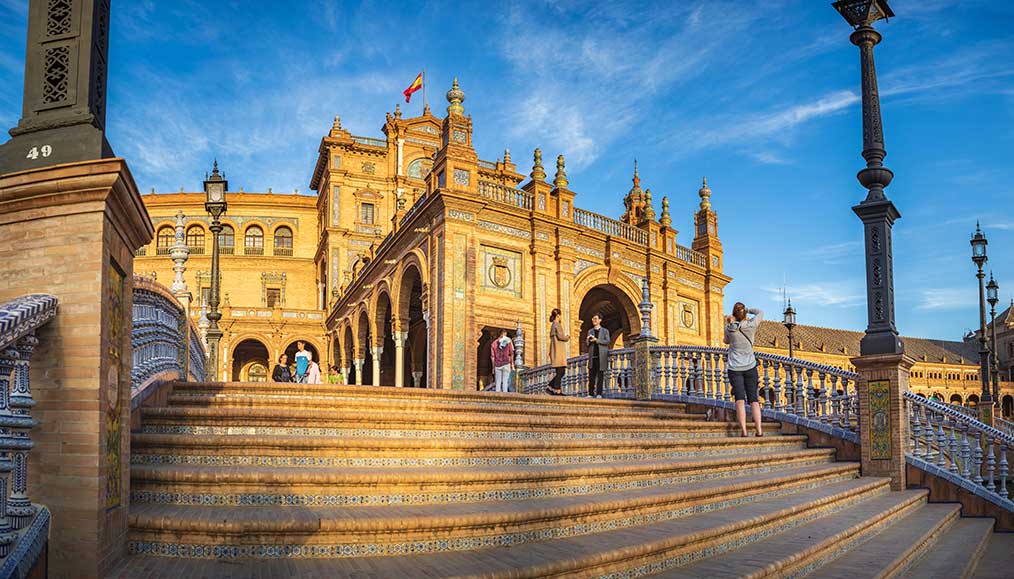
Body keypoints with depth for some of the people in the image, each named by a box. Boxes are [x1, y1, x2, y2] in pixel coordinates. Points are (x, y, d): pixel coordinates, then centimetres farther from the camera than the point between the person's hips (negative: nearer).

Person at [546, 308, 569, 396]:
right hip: (559, 350, -9)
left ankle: (550, 387, 7)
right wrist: (567, 337, 0)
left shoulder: (553, 325, 20)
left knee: (561, 371, 10)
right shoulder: (557, 324, -9)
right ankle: (557, 390, -9)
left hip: (556, 351, 9)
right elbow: (560, 336, -19)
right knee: (560, 371, -8)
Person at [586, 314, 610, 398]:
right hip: (592, 356, 3)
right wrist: (587, 340, -7)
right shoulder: (590, 331, 18)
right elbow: (587, 344, 16)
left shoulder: (605, 331, 9)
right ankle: (591, 393, -1)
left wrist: (596, 340, -14)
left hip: (601, 356, -2)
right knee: (591, 375, -2)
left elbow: (607, 341, -5)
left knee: (600, 375, -3)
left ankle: (599, 393, -3)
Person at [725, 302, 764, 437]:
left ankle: (743, 430, -22)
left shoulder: (729, 328, -3)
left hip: (735, 369, -1)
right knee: (753, 398, 4)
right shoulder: (751, 325, -2)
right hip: (750, 367, 1)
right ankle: (758, 429, -6)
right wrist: (747, 310, 17)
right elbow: (760, 312, 17)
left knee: (740, 399, -10)